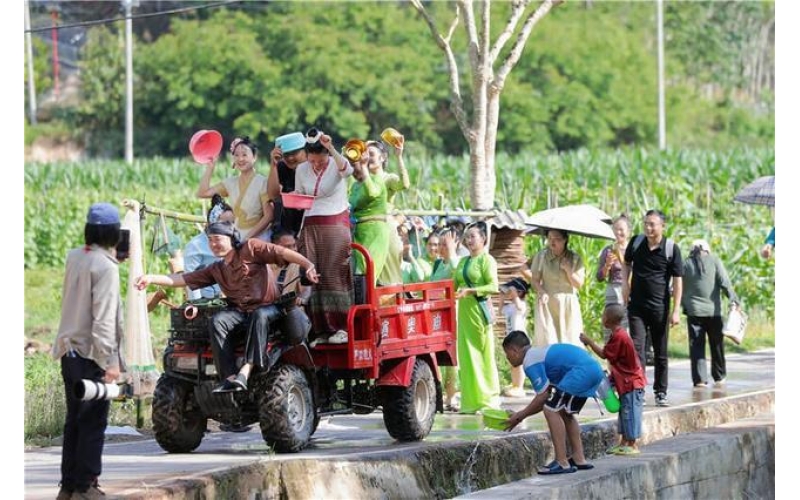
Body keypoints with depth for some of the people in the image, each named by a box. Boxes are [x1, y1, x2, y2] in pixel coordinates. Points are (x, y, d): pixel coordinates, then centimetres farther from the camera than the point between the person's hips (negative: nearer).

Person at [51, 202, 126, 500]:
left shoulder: (74, 258, 6)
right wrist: (110, 362, -18)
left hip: (69, 352, 7)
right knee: (93, 422, 0)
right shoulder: (106, 266, -15)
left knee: (74, 421, 13)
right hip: (92, 354, -7)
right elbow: (104, 319, -19)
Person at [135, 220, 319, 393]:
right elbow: (183, 279, 16)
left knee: (259, 316, -39)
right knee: (217, 321, -25)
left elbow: (281, 252, -6)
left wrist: (308, 265, -21)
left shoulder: (250, 249, 4)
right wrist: (151, 278, 5)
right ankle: (230, 377, -36)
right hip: (239, 312, 5)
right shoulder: (216, 270, 20)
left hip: (268, 307, -5)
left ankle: (245, 371, -48)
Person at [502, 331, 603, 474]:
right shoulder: (539, 353, 27)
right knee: (565, 412, 23)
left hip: (581, 371, -10)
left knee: (552, 411, -6)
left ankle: (562, 463, -7)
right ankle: (579, 459, 23)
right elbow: (547, 398, 26)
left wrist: (520, 416, 3)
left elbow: (543, 397, -6)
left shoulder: (530, 362, -3)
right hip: (594, 368, 10)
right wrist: (522, 414, 24)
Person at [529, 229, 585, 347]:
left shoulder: (575, 259, 4)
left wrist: (568, 269, -12)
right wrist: (541, 292, -18)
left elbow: (579, 284, 2)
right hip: (547, 304, -1)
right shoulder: (541, 256, 2)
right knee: (547, 339, -9)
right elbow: (534, 280, 1)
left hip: (569, 306, 1)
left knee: (569, 340, -3)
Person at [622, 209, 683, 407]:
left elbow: (677, 281, -5)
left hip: (659, 307, -1)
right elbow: (627, 262, 21)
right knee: (637, 348, -7)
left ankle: (661, 393, 18)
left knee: (661, 353, 8)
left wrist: (676, 310, -9)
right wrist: (625, 283, 4)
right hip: (636, 306, 1)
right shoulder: (636, 242, 1)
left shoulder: (671, 249, -7)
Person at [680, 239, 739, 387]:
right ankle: (719, 377, 22)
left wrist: (684, 306, 17)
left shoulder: (686, 264, 5)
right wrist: (733, 300, -6)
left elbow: (681, 288, 8)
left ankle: (700, 379, -5)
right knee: (717, 345, 13)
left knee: (696, 346, 2)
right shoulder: (714, 261, 1)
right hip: (713, 310, -1)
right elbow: (724, 282, -8)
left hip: (693, 311, 1)